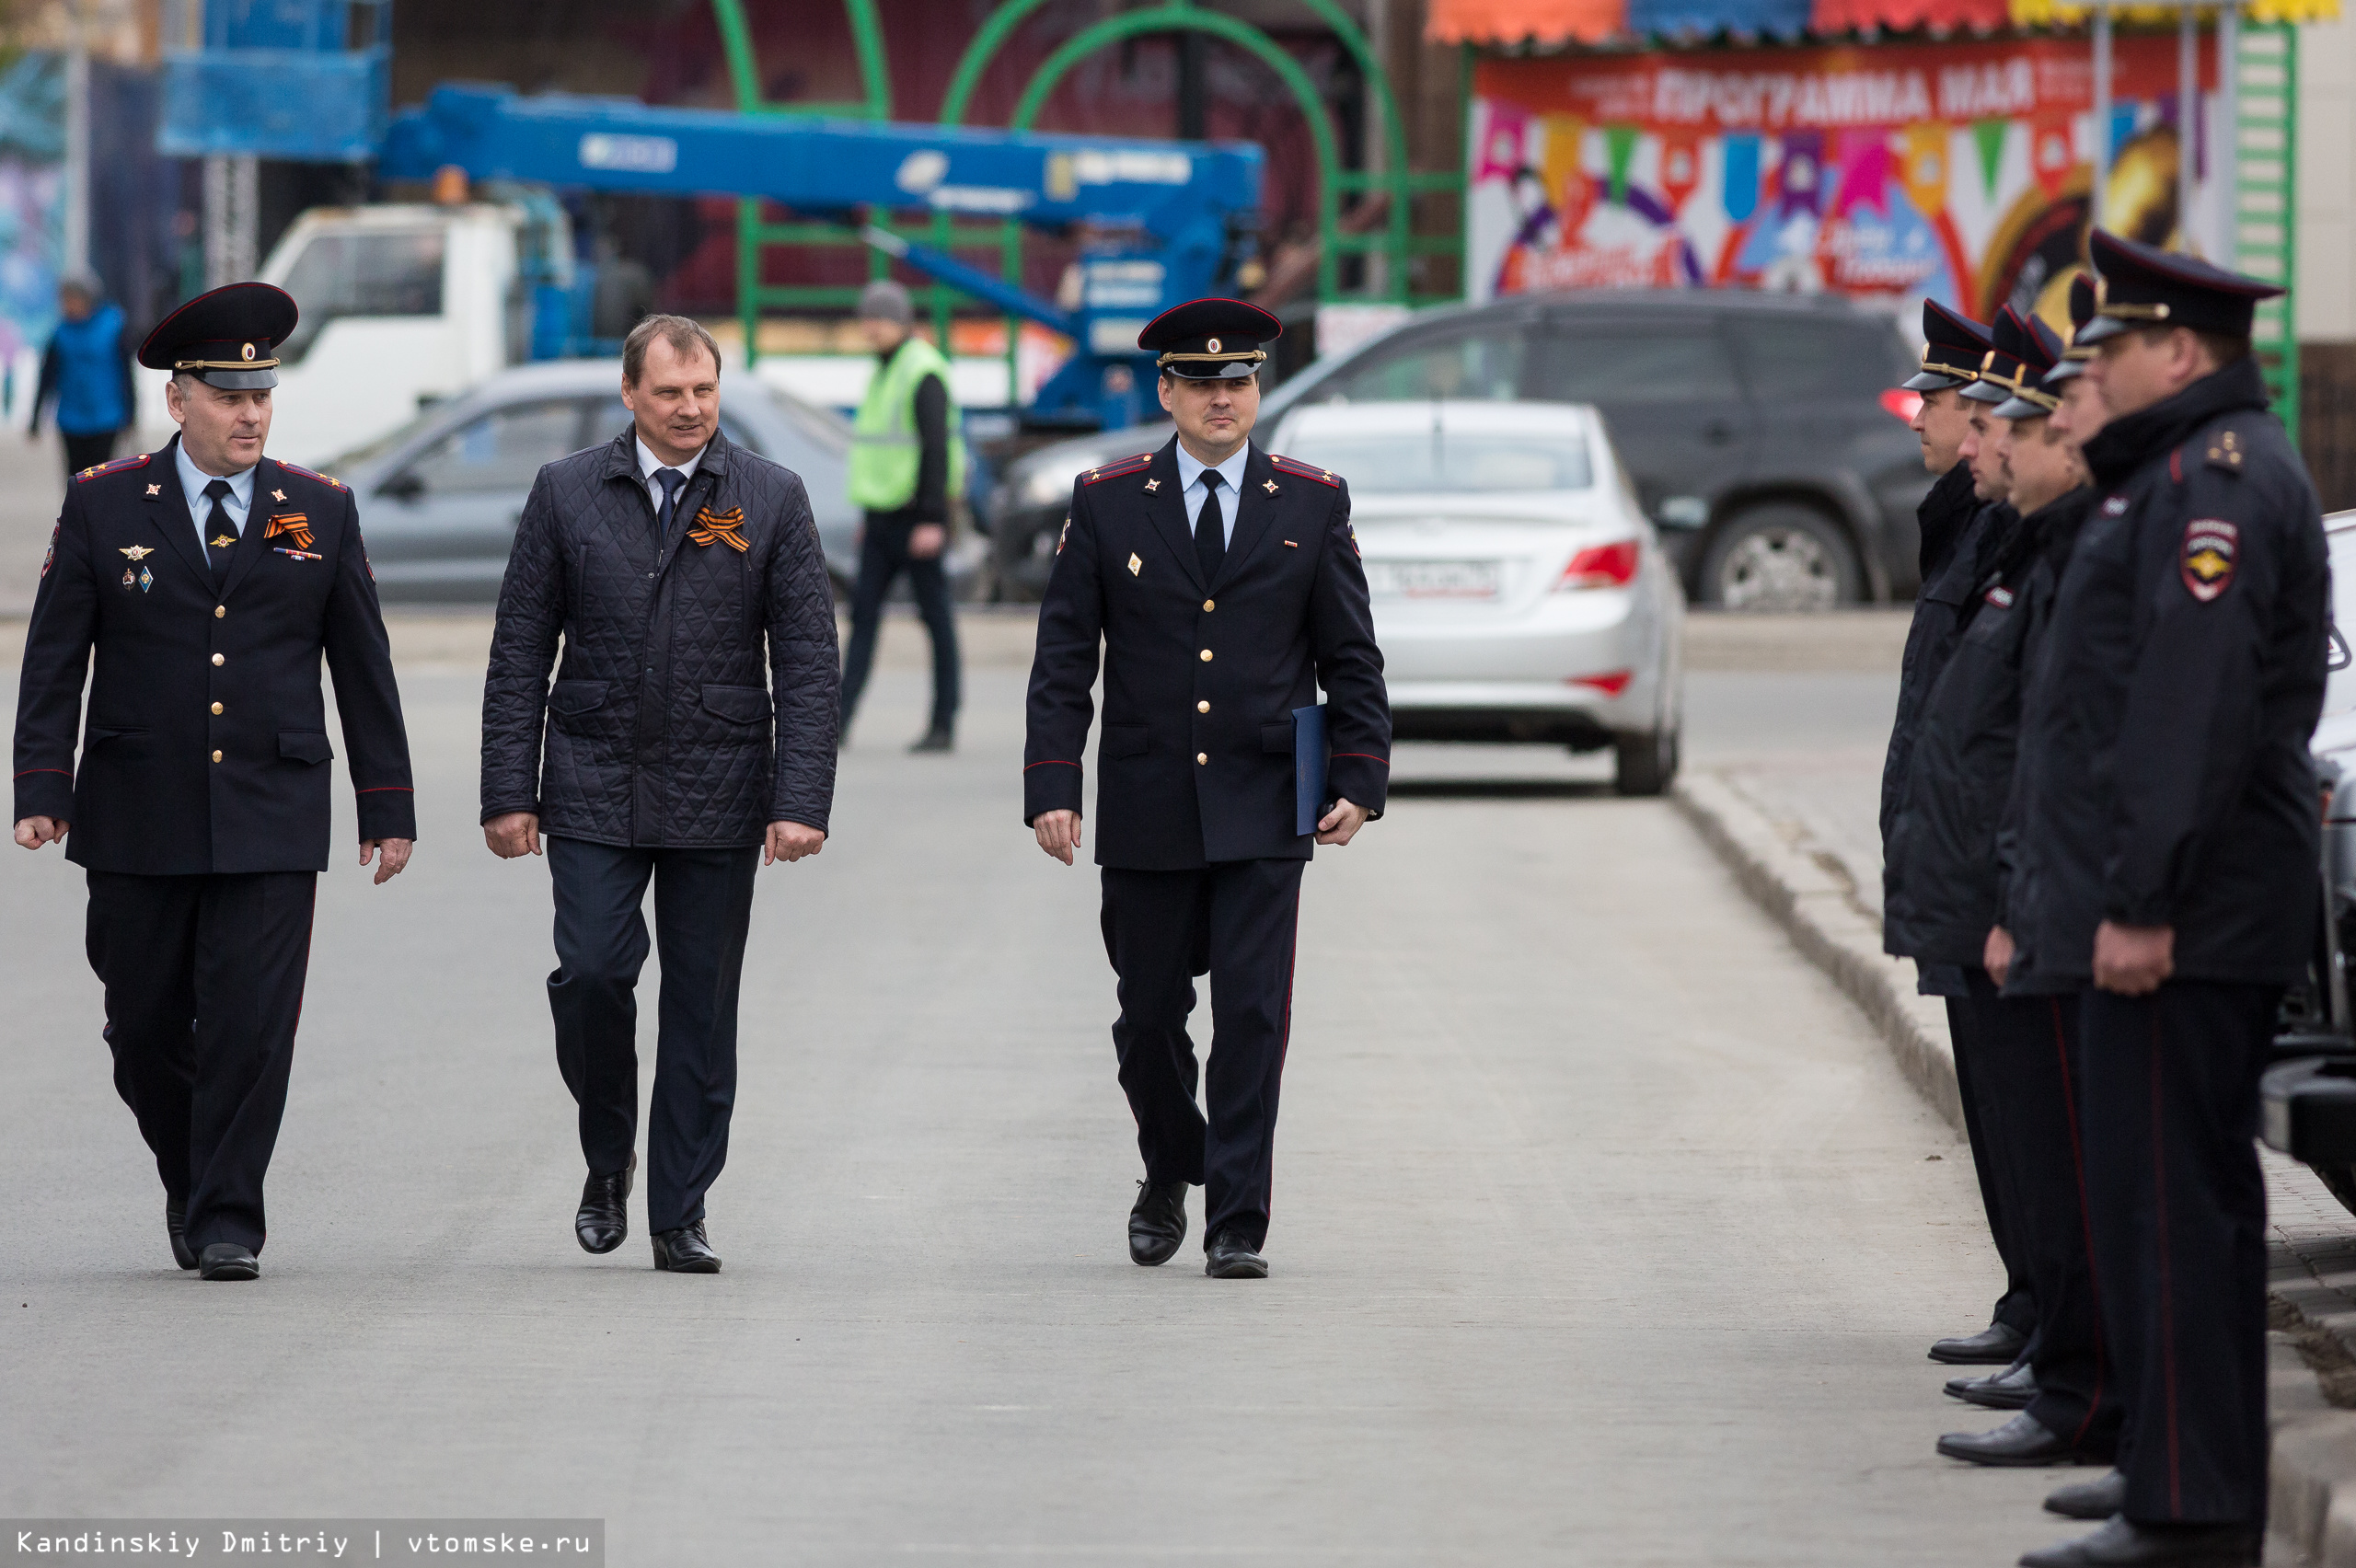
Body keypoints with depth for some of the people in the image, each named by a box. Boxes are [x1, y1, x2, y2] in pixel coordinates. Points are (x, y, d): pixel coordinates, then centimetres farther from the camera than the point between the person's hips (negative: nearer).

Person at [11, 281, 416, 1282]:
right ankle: (190, 1183, 28)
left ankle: (227, 1223, -1)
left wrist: (387, 808, 6)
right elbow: (54, 660, 2)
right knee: (145, 1030, 6)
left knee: (251, 1025, -8)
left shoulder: (320, 512, 6)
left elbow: (365, 667, 9)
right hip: (138, 820, 0)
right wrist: (41, 789, -7)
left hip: (270, 820, 0)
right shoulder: (104, 505, 3)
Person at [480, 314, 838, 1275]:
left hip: (717, 798, 0)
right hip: (593, 789, 0)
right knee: (591, 975, -11)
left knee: (702, 1005, 3)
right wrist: (509, 791, -2)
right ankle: (608, 1158, 14)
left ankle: (681, 1215, 11)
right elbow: (520, 654, 5)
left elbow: (808, 662, 0)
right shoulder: (567, 493, 4)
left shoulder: (772, 500, 2)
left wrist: (800, 802, -9)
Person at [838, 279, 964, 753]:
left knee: (935, 615, -2)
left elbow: (936, 447, -18)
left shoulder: (923, 373, -13)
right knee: (863, 611, 1)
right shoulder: (883, 372, 16)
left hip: (917, 515, -9)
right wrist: (870, 517, 21)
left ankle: (943, 725, 3)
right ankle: (839, 720, -4)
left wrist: (931, 519, -23)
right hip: (884, 514, 9)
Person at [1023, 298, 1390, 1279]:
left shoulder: (1312, 503, 4)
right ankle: (1169, 1178, 33)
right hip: (1147, 811, 1)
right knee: (1149, 1015, 9)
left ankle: (1237, 1225, -4)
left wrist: (1359, 780, -3)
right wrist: (1052, 786, -7)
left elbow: (1351, 656, 6)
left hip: (1264, 811, -1)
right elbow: (1064, 658, 1)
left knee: (1253, 1016, -7)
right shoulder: (1107, 502, 3)